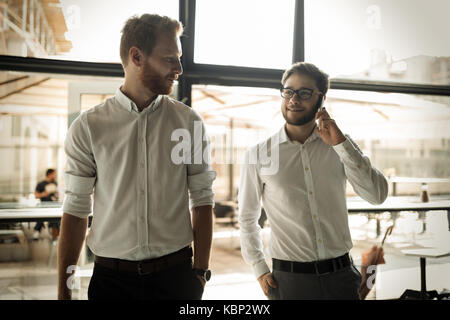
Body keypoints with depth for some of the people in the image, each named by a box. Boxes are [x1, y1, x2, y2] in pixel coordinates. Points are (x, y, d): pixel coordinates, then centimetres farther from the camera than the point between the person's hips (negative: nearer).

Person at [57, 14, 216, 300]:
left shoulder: (189, 122, 0)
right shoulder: (87, 127, -3)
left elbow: (202, 200, 0)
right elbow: (76, 209, -3)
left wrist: (200, 272, -4)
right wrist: (64, 290, -2)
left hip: (176, 276, 1)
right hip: (111, 278, 0)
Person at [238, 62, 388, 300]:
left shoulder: (341, 146, 2)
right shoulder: (258, 155, -3)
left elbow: (377, 196, -9)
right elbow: (247, 218, 5)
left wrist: (341, 143, -14)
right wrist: (260, 270, -1)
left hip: (340, 274, 2)